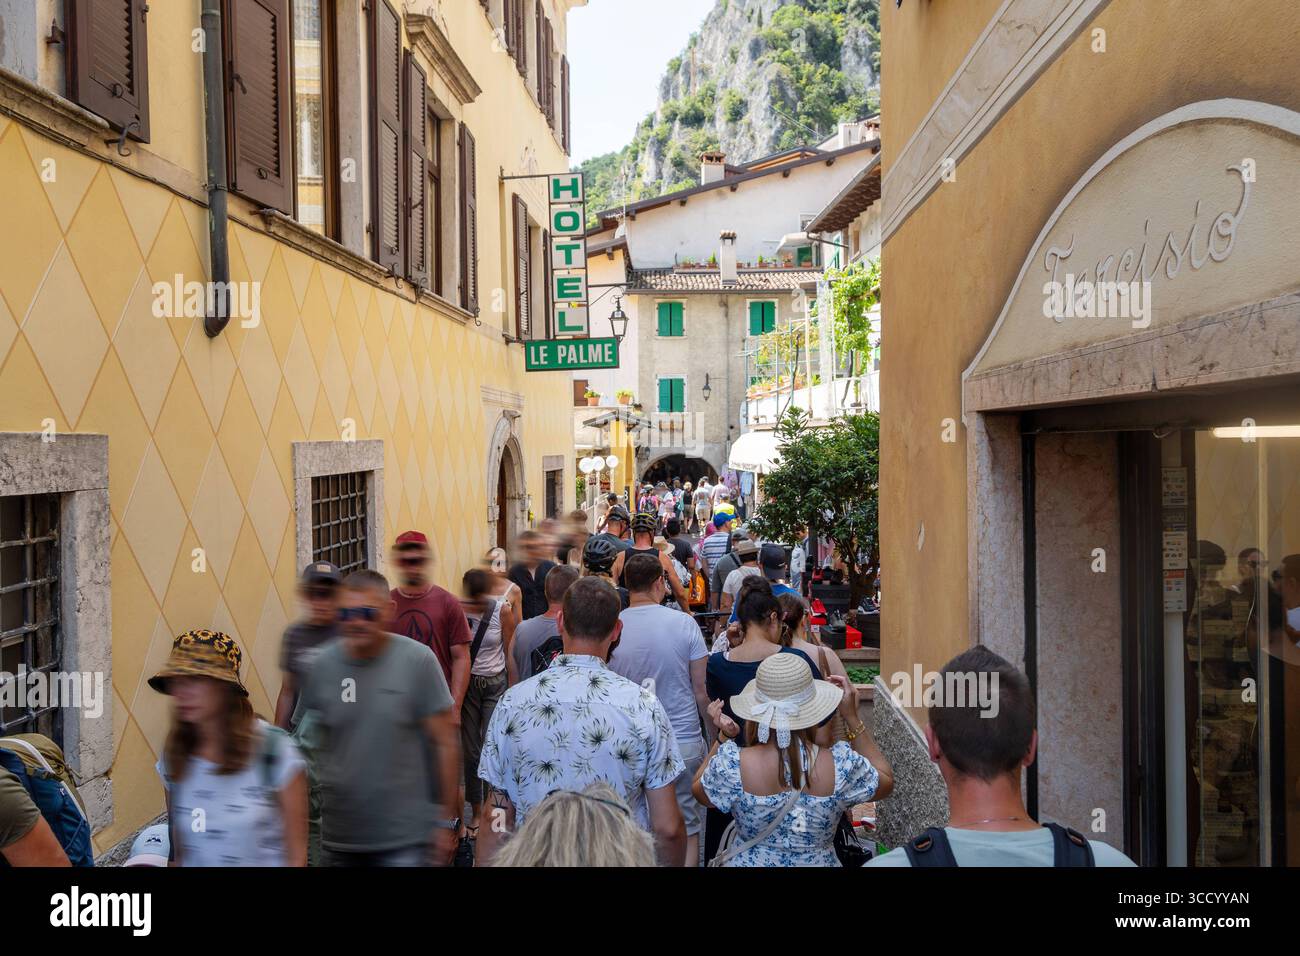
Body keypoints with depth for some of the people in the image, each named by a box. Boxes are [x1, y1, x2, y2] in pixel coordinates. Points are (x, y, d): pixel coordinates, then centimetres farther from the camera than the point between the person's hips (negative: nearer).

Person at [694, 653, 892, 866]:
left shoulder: (732, 765, -24)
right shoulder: (841, 766, -22)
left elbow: (700, 793, -2)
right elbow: (886, 782, 0)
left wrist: (723, 737, -5)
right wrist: (852, 717, -4)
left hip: (747, 862, 0)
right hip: (820, 862, 0)